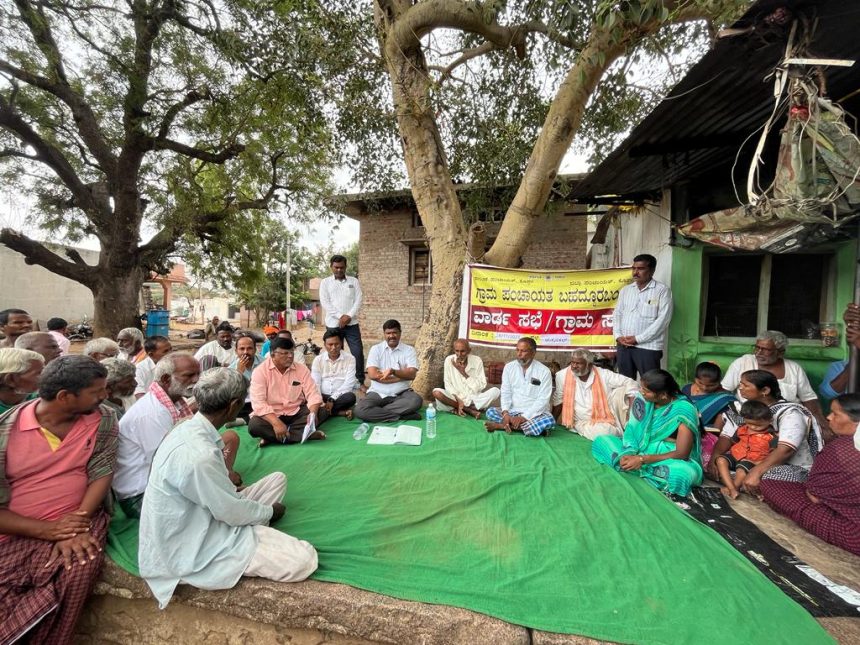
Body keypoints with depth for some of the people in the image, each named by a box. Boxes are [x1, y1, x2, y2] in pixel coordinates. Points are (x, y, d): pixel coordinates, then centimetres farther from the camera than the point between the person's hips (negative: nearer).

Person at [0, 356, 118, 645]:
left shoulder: (103, 420, -3)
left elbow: (101, 474, -6)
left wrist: (77, 523, -21)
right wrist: (47, 530, -19)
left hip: (79, 520, 1)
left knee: (81, 567, -24)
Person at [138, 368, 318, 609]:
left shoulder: (190, 428, -5)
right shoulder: (198, 454, -33)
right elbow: (233, 512, -20)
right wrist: (270, 511, -4)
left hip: (199, 518, 9)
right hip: (196, 546, -9)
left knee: (277, 479, 11)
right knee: (304, 560, -19)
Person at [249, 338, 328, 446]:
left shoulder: (302, 369, -2)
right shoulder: (260, 371, -10)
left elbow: (312, 393, -8)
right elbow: (258, 402, -20)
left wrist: (313, 413, -30)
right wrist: (276, 423, -34)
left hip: (296, 413, 3)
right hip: (271, 415, -2)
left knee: (322, 411, -21)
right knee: (254, 425, -31)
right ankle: (305, 434, -29)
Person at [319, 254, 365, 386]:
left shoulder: (353, 281, 9)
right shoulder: (325, 282, 7)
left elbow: (358, 300, 1)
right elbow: (325, 302, -4)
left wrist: (349, 316, -13)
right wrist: (340, 316, -14)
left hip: (352, 324, 1)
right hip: (333, 324, 0)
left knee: (358, 352, -4)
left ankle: (360, 381, 8)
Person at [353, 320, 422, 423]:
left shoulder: (409, 350, 3)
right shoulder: (376, 349, 1)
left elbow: (411, 374, -8)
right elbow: (372, 375, -12)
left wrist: (393, 371, -25)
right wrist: (402, 376, -10)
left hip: (401, 393, 0)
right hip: (378, 393, 0)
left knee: (416, 401, -32)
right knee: (359, 410, -27)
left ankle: (377, 412, -19)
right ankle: (402, 414, -20)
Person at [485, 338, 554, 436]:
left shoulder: (544, 371, -9)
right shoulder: (509, 367, 0)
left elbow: (543, 400, -14)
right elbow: (505, 393, 0)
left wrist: (524, 417, -23)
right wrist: (505, 413, -18)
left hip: (534, 414, -2)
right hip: (513, 411, 2)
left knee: (549, 421, -33)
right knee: (490, 412, -20)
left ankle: (502, 425, -26)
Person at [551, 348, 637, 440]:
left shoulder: (603, 374, -10)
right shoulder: (562, 376, -10)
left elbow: (630, 383, -8)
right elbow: (557, 401, 4)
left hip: (608, 417, 1)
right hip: (584, 422, -1)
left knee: (621, 391, -21)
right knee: (603, 433, -33)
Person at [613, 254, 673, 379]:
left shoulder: (662, 290, -3)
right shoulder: (625, 290, 14)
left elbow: (663, 319, -11)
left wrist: (638, 339, -14)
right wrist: (618, 336, -4)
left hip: (648, 347, -5)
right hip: (623, 346, 5)